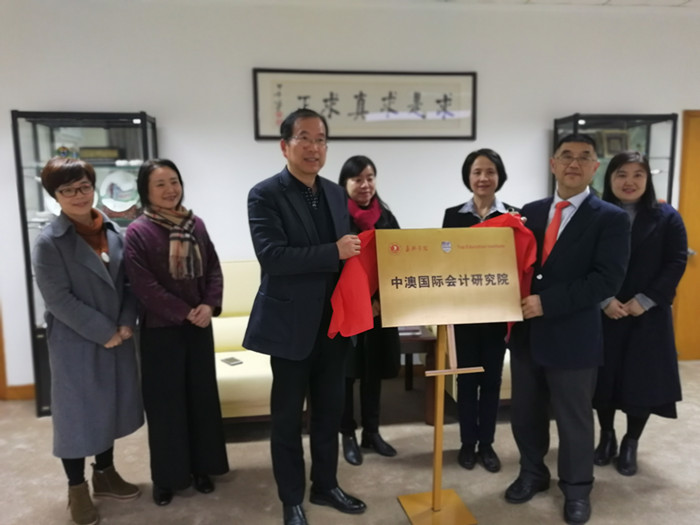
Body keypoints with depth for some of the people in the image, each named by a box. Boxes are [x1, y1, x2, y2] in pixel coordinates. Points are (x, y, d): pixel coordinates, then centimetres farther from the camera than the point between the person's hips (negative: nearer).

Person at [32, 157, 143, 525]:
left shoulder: (112, 231, 3)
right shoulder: (49, 242, -12)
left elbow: (128, 283, 4)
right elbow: (59, 300, -17)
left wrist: (126, 324, -8)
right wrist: (104, 332, -16)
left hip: (117, 337, 5)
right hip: (75, 342, -5)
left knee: (111, 406, 17)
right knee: (76, 411, 9)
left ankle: (105, 475, 37)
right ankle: (77, 490, 28)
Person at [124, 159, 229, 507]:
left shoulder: (195, 224, 5)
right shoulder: (137, 232, -9)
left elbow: (214, 268, 5)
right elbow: (144, 285, -14)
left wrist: (210, 305, -11)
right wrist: (185, 312, -16)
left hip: (199, 326, 4)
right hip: (161, 329, -4)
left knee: (202, 396, 12)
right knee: (165, 402, 7)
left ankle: (201, 467, 29)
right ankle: (167, 476, 24)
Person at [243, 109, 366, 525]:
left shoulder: (336, 193, 9)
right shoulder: (265, 194, -11)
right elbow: (272, 256, -23)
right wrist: (335, 252, -23)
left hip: (334, 321, 6)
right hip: (291, 324, -6)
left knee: (330, 410, 18)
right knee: (288, 416, 10)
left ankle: (326, 485, 38)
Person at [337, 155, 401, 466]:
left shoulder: (386, 217, 8)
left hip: (380, 308, 4)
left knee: (374, 372, 13)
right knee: (346, 374, 5)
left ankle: (371, 432, 28)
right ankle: (348, 435, 21)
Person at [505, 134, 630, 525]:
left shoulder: (612, 218, -7)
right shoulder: (531, 212, 8)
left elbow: (607, 280, -17)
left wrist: (546, 302, -22)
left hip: (572, 335, -4)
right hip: (526, 331, 5)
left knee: (574, 418, 12)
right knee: (525, 411, 17)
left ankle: (577, 489, 35)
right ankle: (533, 473, 40)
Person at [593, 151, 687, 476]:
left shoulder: (666, 218, 2)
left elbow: (676, 263, -3)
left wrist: (644, 301, -12)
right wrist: (605, 300, -15)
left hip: (648, 315, 0)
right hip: (602, 315, 0)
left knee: (643, 379, 5)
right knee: (605, 376, 7)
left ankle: (630, 445, 23)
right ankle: (606, 436, 27)